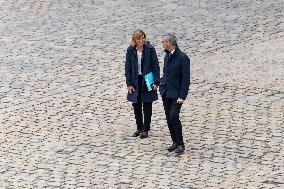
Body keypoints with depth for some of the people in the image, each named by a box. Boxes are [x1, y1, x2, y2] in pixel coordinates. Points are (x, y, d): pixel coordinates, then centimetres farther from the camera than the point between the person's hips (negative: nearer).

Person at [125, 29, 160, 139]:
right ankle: (139, 128, 24)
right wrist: (129, 84, -3)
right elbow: (128, 67, 2)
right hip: (135, 82, 3)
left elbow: (156, 66, -6)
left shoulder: (150, 49, -9)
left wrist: (156, 82, -11)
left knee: (147, 107, 3)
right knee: (136, 106, 10)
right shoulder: (130, 50, -2)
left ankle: (146, 129, 12)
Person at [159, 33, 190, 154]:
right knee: (169, 118, 8)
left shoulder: (182, 58, -15)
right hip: (166, 92, 8)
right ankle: (175, 142, 17)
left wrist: (182, 96, -19)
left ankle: (180, 144, -5)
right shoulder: (167, 56, 10)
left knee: (174, 116, -15)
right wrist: (162, 85, 10)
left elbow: (186, 79, -16)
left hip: (176, 94, -8)